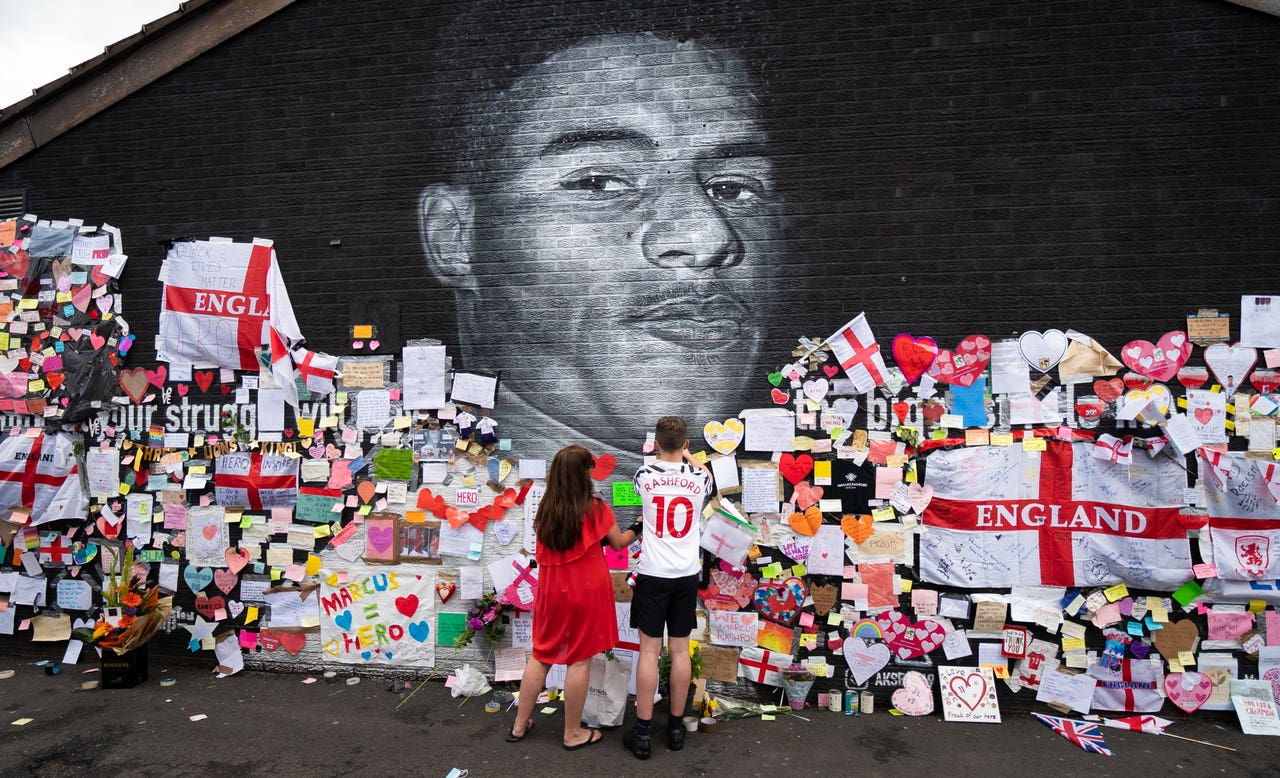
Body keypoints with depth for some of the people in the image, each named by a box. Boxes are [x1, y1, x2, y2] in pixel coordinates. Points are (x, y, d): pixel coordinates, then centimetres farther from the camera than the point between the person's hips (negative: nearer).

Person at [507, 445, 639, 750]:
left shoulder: (544, 508, -2)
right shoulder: (595, 509, -13)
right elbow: (619, 543, 1)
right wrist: (636, 530, 20)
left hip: (551, 591, 5)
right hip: (586, 592, -4)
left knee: (541, 657, 17)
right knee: (580, 661, 7)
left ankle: (520, 724, 28)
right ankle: (573, 734, 19)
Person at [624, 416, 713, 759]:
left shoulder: (645, 475, -7)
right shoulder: (699, 478, -3)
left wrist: (665, 455, 38)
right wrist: (689, 457, 40)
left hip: (652, 575, -2)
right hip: (687, 576, 2)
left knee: (649, 650, 4)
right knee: (680, 650, 10)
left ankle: (643, 732, 10)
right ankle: (676, 727, 21)